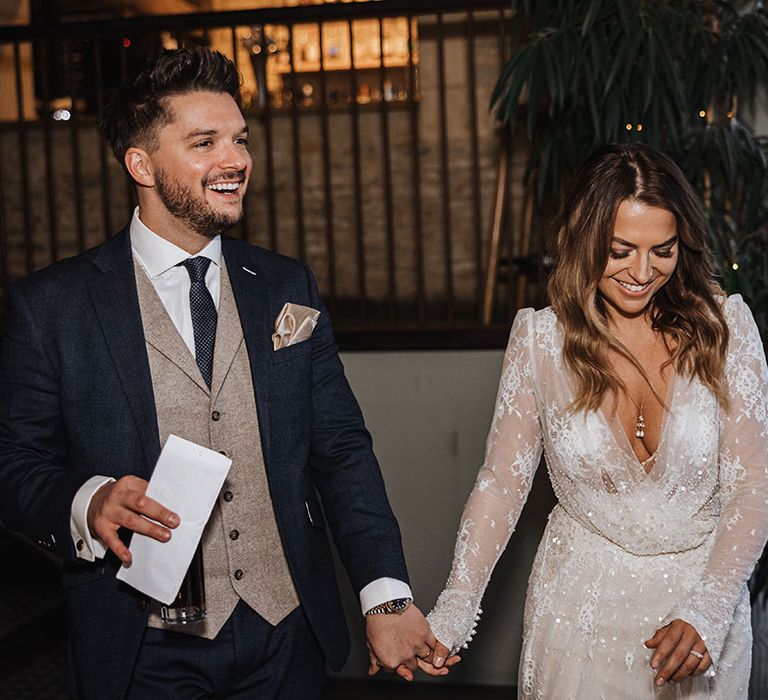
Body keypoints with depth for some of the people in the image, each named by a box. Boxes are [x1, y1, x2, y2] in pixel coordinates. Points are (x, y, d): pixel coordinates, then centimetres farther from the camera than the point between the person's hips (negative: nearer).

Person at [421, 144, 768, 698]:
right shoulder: (540, 339, -9)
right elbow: (503, 481, -4)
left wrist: (708, 612, -22)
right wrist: (453, 613, -13)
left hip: (705, 587, 1)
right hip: (582, 598, 0)